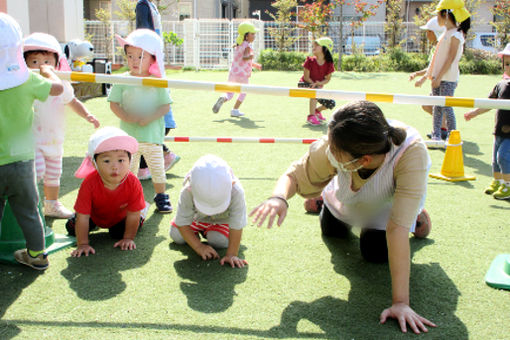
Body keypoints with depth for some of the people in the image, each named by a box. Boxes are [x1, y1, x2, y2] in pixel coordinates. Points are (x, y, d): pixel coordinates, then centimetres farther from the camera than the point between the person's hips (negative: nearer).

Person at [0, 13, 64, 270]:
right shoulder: (26, 80, -10)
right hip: (21, 160, 2)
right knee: (28, 212, 17)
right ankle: (36, 255, 30)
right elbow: (57, 88, 5)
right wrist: (48, 72, 24)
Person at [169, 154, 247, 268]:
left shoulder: (236, 192, -44)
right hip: (198, 216, 1)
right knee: (176, 236, -9)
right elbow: (182, 223, -26)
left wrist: (231, 254, -35)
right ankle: (197, 230, 21)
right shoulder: (188, 192, -39)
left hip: (224, 218, -1)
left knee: (220, 241, -23)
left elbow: (236, 226, -35)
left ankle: (207, 232, 11)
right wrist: (199, 247, -30)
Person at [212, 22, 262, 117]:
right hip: (243, 75, -6)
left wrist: (254, 65, 34)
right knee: (243, 92, 19)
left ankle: (223, 99, -19)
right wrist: (250, 56, -50)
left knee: (230, 94, 14)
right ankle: (235, 110, 21)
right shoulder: (248, 46, -11)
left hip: (232, 73, 6)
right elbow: (244, 58, -30)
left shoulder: (237, 46, 15)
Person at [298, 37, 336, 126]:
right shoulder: (310, 61, -16)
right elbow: (306, 77, -14)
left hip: (318, 86, 4)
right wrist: (315, 85, -26)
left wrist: (320, 83, -27)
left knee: (331, 104, -7)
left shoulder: (329, 64, -11)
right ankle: (311, 116, -27)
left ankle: (317, 111, 27)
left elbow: (328, 78, -6)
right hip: (304, 85, -4)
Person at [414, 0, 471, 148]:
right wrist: (425, 77, 19)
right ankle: (436, 137, 13)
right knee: (437, 107, 8)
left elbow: (451, 58, -17)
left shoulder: (456, 34, -10)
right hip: (438, 78, 9)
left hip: (448, 79, -9)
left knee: (446, 107, -8)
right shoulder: (446, 34, 17)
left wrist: (439, 77, -20)